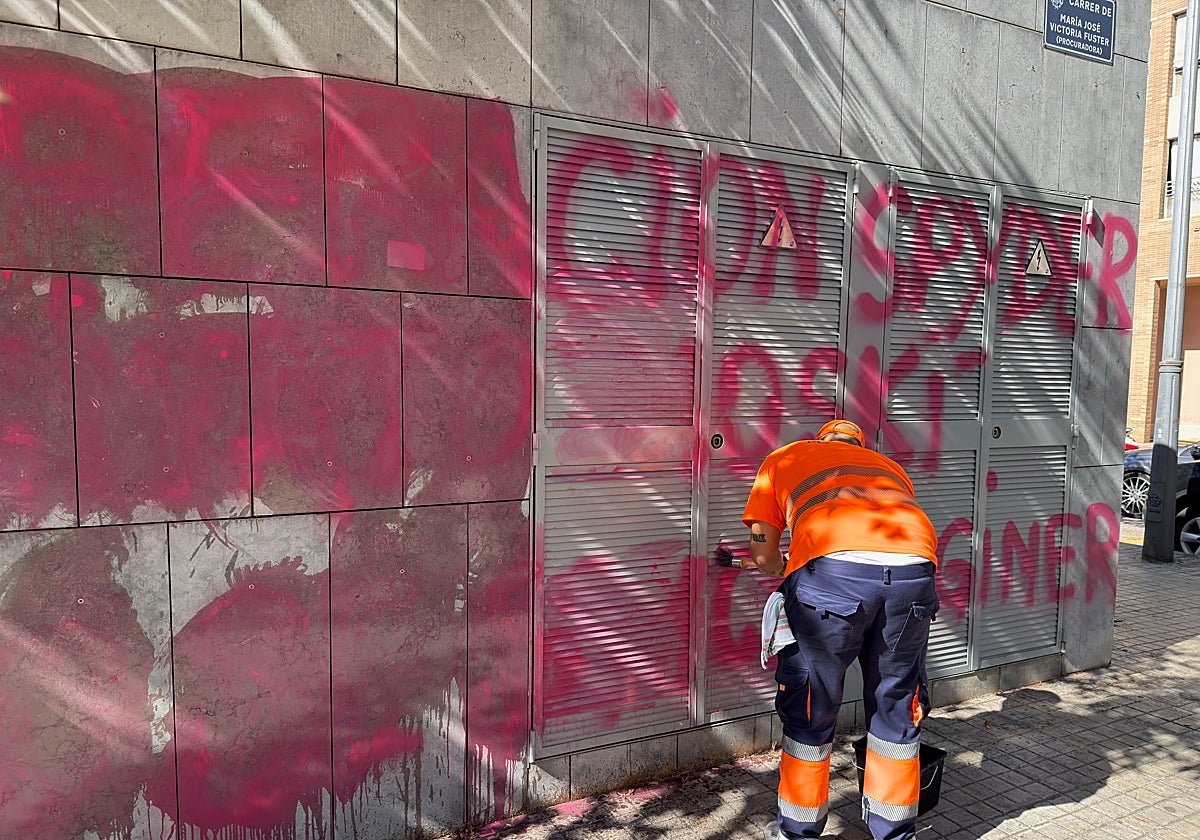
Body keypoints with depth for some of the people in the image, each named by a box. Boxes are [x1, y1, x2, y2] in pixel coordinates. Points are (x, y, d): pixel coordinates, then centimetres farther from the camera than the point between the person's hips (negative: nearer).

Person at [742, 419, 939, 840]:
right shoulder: (890, 467, 38)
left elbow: (764, 555, 23)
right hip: (913, 566, 4)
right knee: (896, 707, 23)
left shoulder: (784, 458, 29)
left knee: (809, 709, 17)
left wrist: (785, 569, 45)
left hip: (833, 566, -3)